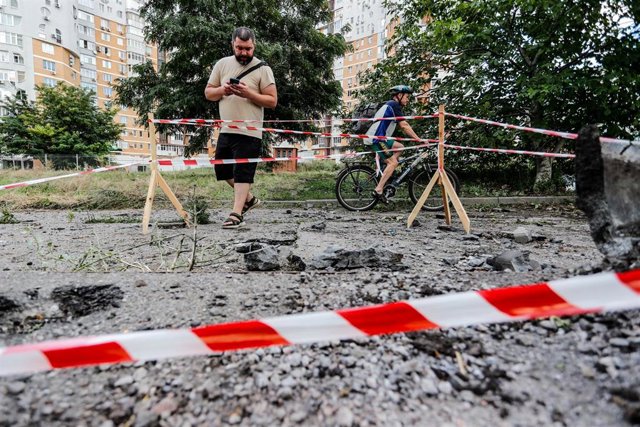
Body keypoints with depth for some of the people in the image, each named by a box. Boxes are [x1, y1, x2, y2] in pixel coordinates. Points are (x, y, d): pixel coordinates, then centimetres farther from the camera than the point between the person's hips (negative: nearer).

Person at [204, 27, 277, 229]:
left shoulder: (262, 69, -2)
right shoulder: (222, 64, 9)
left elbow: (272, 101, -6)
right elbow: (208, 93, 12)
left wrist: (248, 93, -19)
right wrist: (223, 90, -9)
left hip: (249, 132, -6)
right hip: (226, 129, 6)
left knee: (242, 172, -6)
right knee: (222, 169, 14)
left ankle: (236, 214, 0)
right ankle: (249, 198, 31)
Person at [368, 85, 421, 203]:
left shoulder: (391, 105, 23)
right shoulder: (394, 105, -8)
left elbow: (403, 126, 23)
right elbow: (404, 126, -14)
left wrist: (417, 138, 19)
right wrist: (419, 140, -11)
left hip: (380, 137, 10)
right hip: (377, 138, -10)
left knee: (400, 147, 16)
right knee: (393, 163, -10)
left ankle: (384, 173, 10)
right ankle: (378, 190, -11)